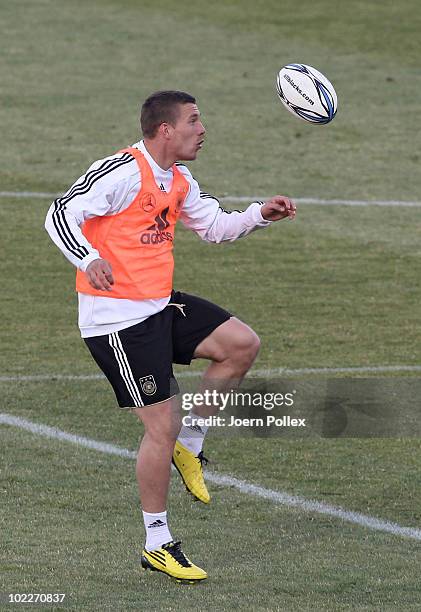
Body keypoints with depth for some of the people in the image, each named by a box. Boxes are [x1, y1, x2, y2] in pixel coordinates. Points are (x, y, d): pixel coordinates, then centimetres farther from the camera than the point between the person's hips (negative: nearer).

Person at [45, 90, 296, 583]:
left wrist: (260, 214, 9)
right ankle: (157, 545, 7)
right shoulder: (122, 172, -17)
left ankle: (188, 445, 13)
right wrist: (89, 259, -38)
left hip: (161, 306, 9)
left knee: (242, 344, -2)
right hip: (118, 318, -9)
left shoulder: (178, 182, 11)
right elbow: (61, 215, -22)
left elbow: (215, 226, 25)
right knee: (162, 426, -7)